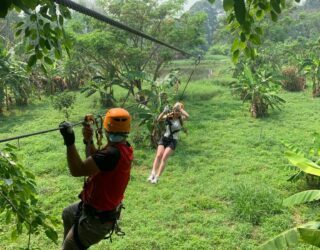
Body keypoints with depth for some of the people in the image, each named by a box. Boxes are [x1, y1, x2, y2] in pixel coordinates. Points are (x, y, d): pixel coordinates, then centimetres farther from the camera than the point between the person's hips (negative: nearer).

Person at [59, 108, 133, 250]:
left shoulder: (113, 154, -35)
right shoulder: (124, 148, -5)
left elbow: (77, 170, -36)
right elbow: (95, 161, 7)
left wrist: (69, 142, -37)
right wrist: (88, 141, -8)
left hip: (97, 218, -10)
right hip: (101, 207, 10)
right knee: (67, 214, 34)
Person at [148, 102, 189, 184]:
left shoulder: (181, 119, -2)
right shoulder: (169, 116, 2)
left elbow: (187, 116, -23)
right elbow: (159, 119, -13)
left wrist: (181, 108, -14)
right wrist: (164, 112, -28)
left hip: (173, 141, -2)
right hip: (164, 138, 2)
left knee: (164, 157, -13)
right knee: (158, 155, -14)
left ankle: (157, 177, -13)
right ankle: (153, 174, -18)